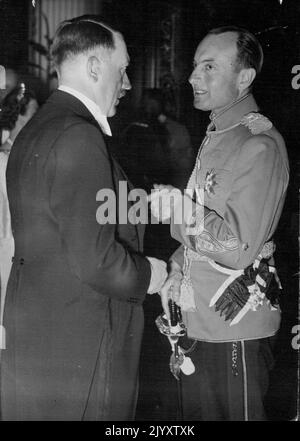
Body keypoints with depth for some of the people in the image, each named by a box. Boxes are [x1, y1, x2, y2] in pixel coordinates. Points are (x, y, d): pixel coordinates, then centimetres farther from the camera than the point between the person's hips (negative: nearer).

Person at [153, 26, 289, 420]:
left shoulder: (260, 146, -18)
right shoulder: (215, 136, 12)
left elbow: (239, 248, -22)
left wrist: (176, 207, -15)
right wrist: (178, 270, 7)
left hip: (235, 328, -9)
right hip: (199, 318, 9)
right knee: (197, 415, 19)